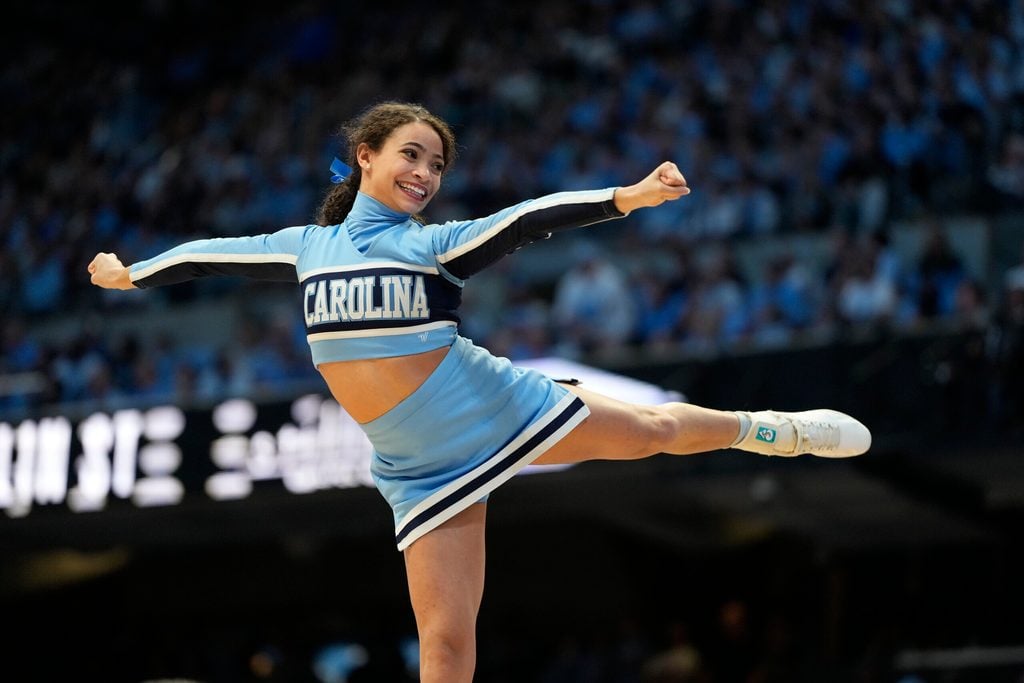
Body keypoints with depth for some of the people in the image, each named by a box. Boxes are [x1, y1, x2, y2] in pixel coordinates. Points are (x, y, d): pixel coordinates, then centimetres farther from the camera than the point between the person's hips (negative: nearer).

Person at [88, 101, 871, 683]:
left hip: (497, 409, -2)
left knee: (649, 430, 13)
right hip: (420, 468, 2)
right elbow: (219, 252, 20)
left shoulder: (437, 243, -4)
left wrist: (625, 198, -30)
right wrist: (130, 273, 32)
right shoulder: (308, 245, 6)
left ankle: (766, 429, 42)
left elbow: (530, 218, -17)